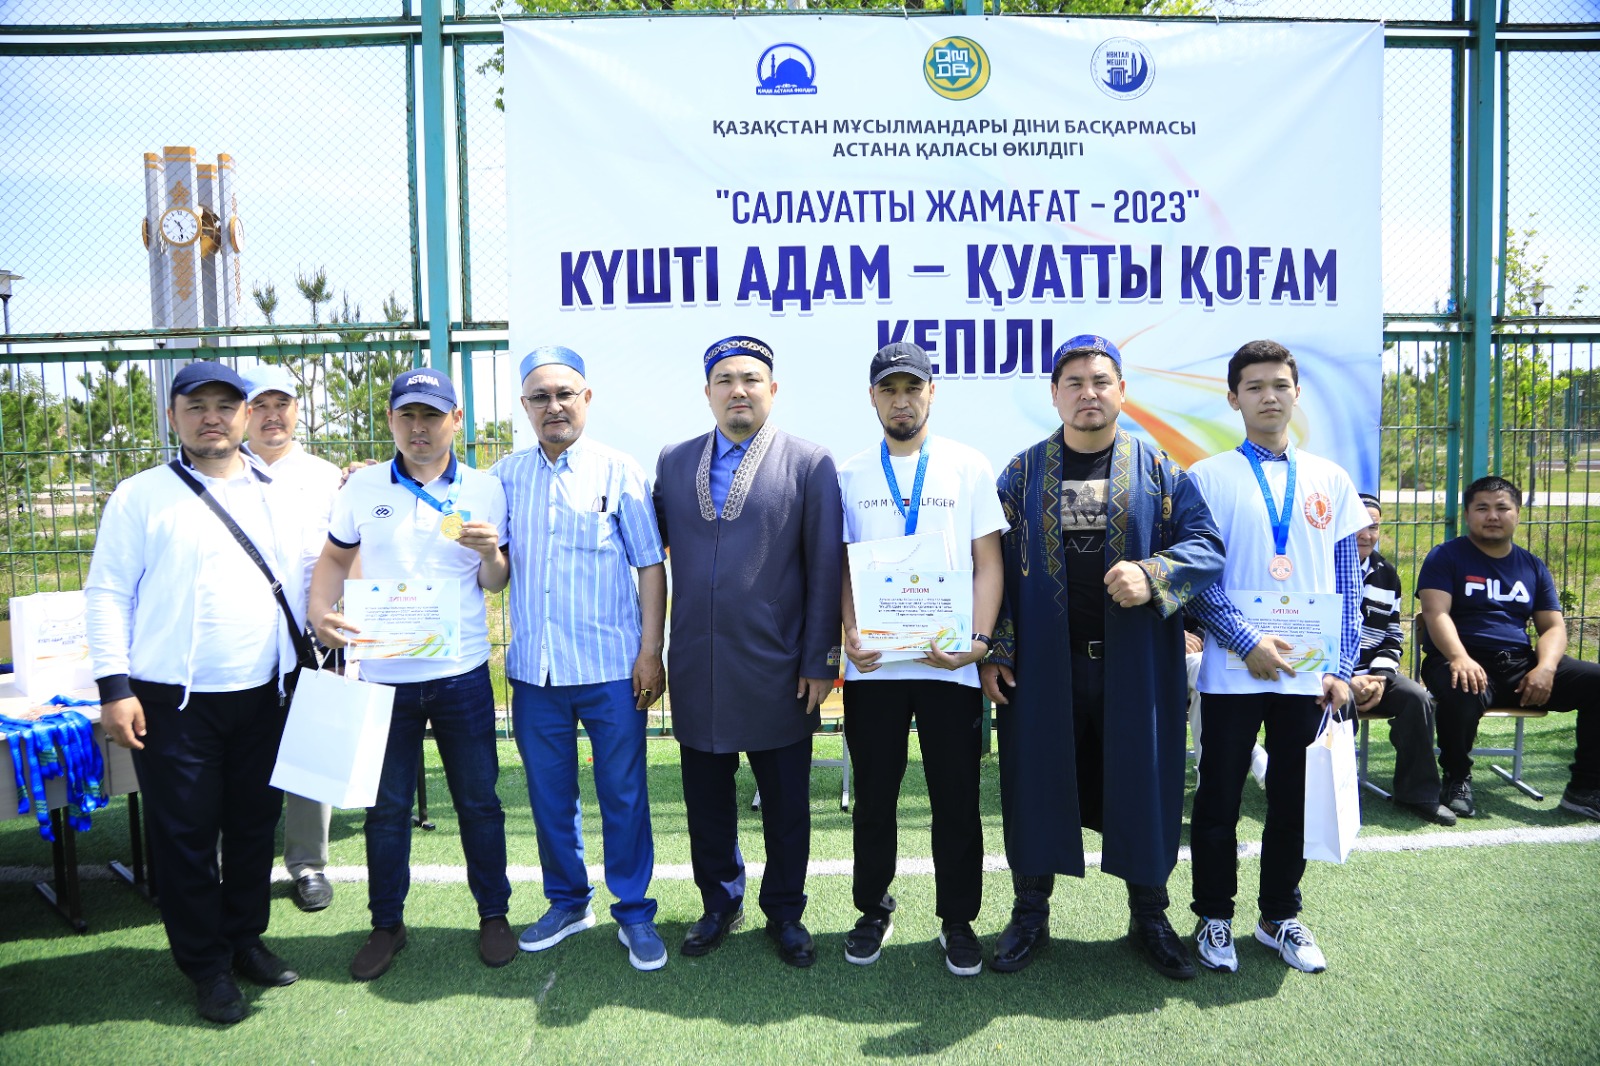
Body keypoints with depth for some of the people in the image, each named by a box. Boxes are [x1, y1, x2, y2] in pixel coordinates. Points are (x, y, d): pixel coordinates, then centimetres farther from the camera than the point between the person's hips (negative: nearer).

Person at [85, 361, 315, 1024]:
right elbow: (108, 593, -4)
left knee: (255, 824, 14)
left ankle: (246, 938, 32)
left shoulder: (277, 495, 8)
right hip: (173, 699, -3)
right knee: (185, 833, 6)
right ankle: (207, 966, 22)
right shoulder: (141, 496, -1)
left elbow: (307, 576, 13)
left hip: (264, 694, 3)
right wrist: (114, 686, -10)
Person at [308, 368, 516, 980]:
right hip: (382, 675, 1)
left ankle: (493, 915, 26)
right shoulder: (362, 487, 2)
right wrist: (320, 615, -5)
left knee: (479, 801, 9)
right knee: (386, 807, 12)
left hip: (462, 674, -1)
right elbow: (334, 559, 13)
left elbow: (496, 584, 5)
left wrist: (490, 553, -17)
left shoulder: (485, 491, 0)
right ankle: (387, 924, 28)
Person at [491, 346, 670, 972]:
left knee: (623, 795, 6)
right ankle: (568, 902, 33)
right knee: (549, 795, 14)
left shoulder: (619, 472, -1)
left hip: (612, 668, -3)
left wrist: (651, 651, -7)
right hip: (534, 668, 3)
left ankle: (634, 913, 22)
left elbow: (651, 566, -1)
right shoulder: (506, 476, 8)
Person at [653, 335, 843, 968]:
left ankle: (784, 913, 30)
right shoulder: (672, 463, 7)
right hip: (697, 672, 3)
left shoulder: (810, 464, -3)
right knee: (705, 797, 15)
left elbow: (826, 571, -5)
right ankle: (719, 905, 35)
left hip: (776, 672, -2)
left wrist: (820, 661, -7)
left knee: (785, 803, 11)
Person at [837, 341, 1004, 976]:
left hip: (950, 662, -1)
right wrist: (850, 632, -9)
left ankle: (958, 920, 25)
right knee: (874, 797, 11)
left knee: (956, 799, 8)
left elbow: (988, 562, 1)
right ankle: (873, 910, 30)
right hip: (872, 663, 1)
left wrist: (979, 638, -13)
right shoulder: (851, 475, 8)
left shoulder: (969, 466, 4)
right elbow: (843, 564, 8)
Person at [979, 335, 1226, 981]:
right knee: (1038, 786, 8)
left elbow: (1205, 544, -1)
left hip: (1136, 666, 0)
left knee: (1142, 786, 9)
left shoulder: (1159, 472, 4)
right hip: (1043, 667, 0)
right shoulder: (1023, 474, 5)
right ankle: (1030, 914, 25)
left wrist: (1152, 575, -21)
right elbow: (993, 564, 4)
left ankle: (1149, 917, 28)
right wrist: (994, 650, -2)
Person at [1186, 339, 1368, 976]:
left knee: (1293, 801, 13)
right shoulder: (1209, 477, -1)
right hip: (1233, 671, -3)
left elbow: (1347, 581, 9)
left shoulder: (1329, 481, 9)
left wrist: (1342, 667, 2)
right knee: (1220, 799, 6)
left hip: (1309, 672, 3)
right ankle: (1214, 918, 23)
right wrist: (1247, 642, -15)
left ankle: (1280, 916, 30)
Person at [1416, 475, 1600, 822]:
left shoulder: (1532, 566, 18)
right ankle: (1457, 780, -11)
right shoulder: (1446, 557, 3)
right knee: (1463, 693, -39)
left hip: (1521, 663, 5)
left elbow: (1553, 626, 12)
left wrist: (1546, 667, -10)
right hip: (1465, 661, -5)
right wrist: (1460, 658, -29)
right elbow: (1436, 614, -11)